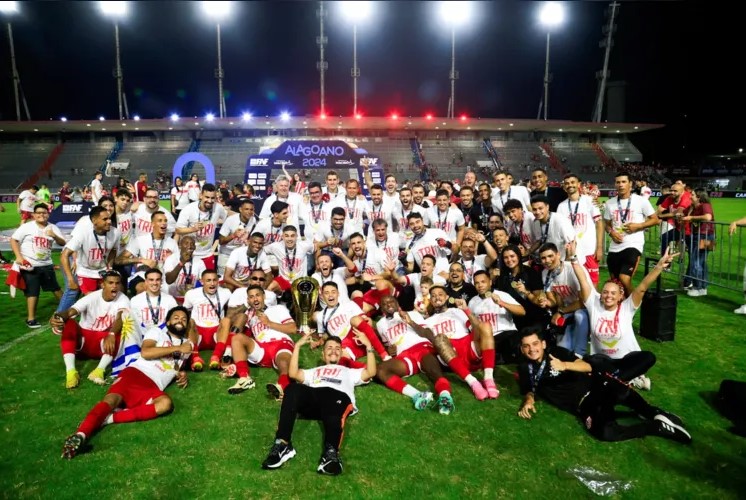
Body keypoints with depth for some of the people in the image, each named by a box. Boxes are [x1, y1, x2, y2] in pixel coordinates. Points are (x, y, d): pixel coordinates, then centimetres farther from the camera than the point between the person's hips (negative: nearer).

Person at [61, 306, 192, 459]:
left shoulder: (186, 344, 29)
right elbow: (145, 352, -3)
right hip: (136, 373, -1)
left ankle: (109, 418, -39)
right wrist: (177, 348, -4)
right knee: (112, 398, -32)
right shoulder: (157, 331, 15)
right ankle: (81, 434, -50)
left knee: (166, 404, -33)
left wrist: (182, 374, 12)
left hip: (153, 387, 2)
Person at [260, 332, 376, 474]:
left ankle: (331, 452, -62)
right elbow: (293, 373, 25)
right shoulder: (314, 371, 44)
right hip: (313, 396, 1)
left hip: (338, 396, -1)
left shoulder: (349, 371, 40)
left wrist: (368, 345, 17)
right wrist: (297, 346, 26)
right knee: (293, 389, -35)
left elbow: (371, 372, 21)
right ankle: (282, 444, -42)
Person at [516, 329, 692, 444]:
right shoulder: (525, 369, 10)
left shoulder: (556, 352, 8)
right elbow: (529, 392, 14)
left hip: (594, 385, 0)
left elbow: (587, 367, 1)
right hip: (583, 404, 0)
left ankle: (653, 414, -9)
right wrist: (528, 402, -11)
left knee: (621, 393, -38)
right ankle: (656, 426, -13)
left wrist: (564, 365, -17)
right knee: (604, 432, -32)